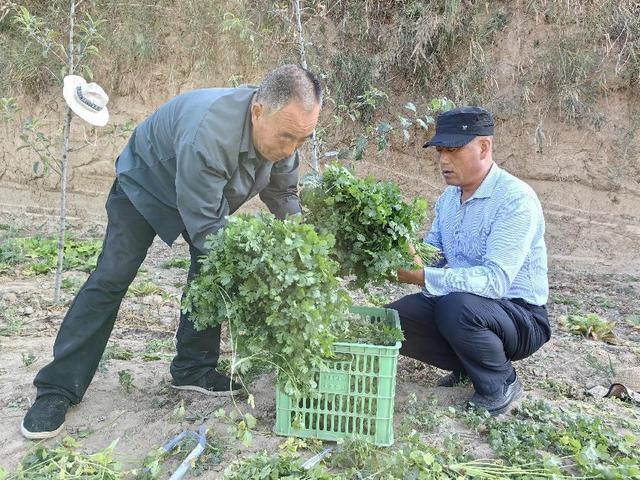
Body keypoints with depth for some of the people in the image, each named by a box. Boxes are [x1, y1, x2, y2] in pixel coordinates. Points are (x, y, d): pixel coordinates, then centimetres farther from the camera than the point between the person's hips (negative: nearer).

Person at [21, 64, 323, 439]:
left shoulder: (284, 126, -21)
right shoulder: (206, 137, -45)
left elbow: (284, 197, -5)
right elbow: (208, 230, -39)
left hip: (209, 195, 6)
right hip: (145, 185, -6)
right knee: (112, 278, -12)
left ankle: (193, 368, 9)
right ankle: (58, 389, -3)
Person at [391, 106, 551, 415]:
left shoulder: (516, 200, -22)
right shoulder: (449, 196, 6)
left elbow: (495, 280, -32)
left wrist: (423, 277, -37)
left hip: (519, 314, -7)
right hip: (458, 302, 7)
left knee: (456, 306, -37)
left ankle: (500, 385, -7)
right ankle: (468, 365, 10)